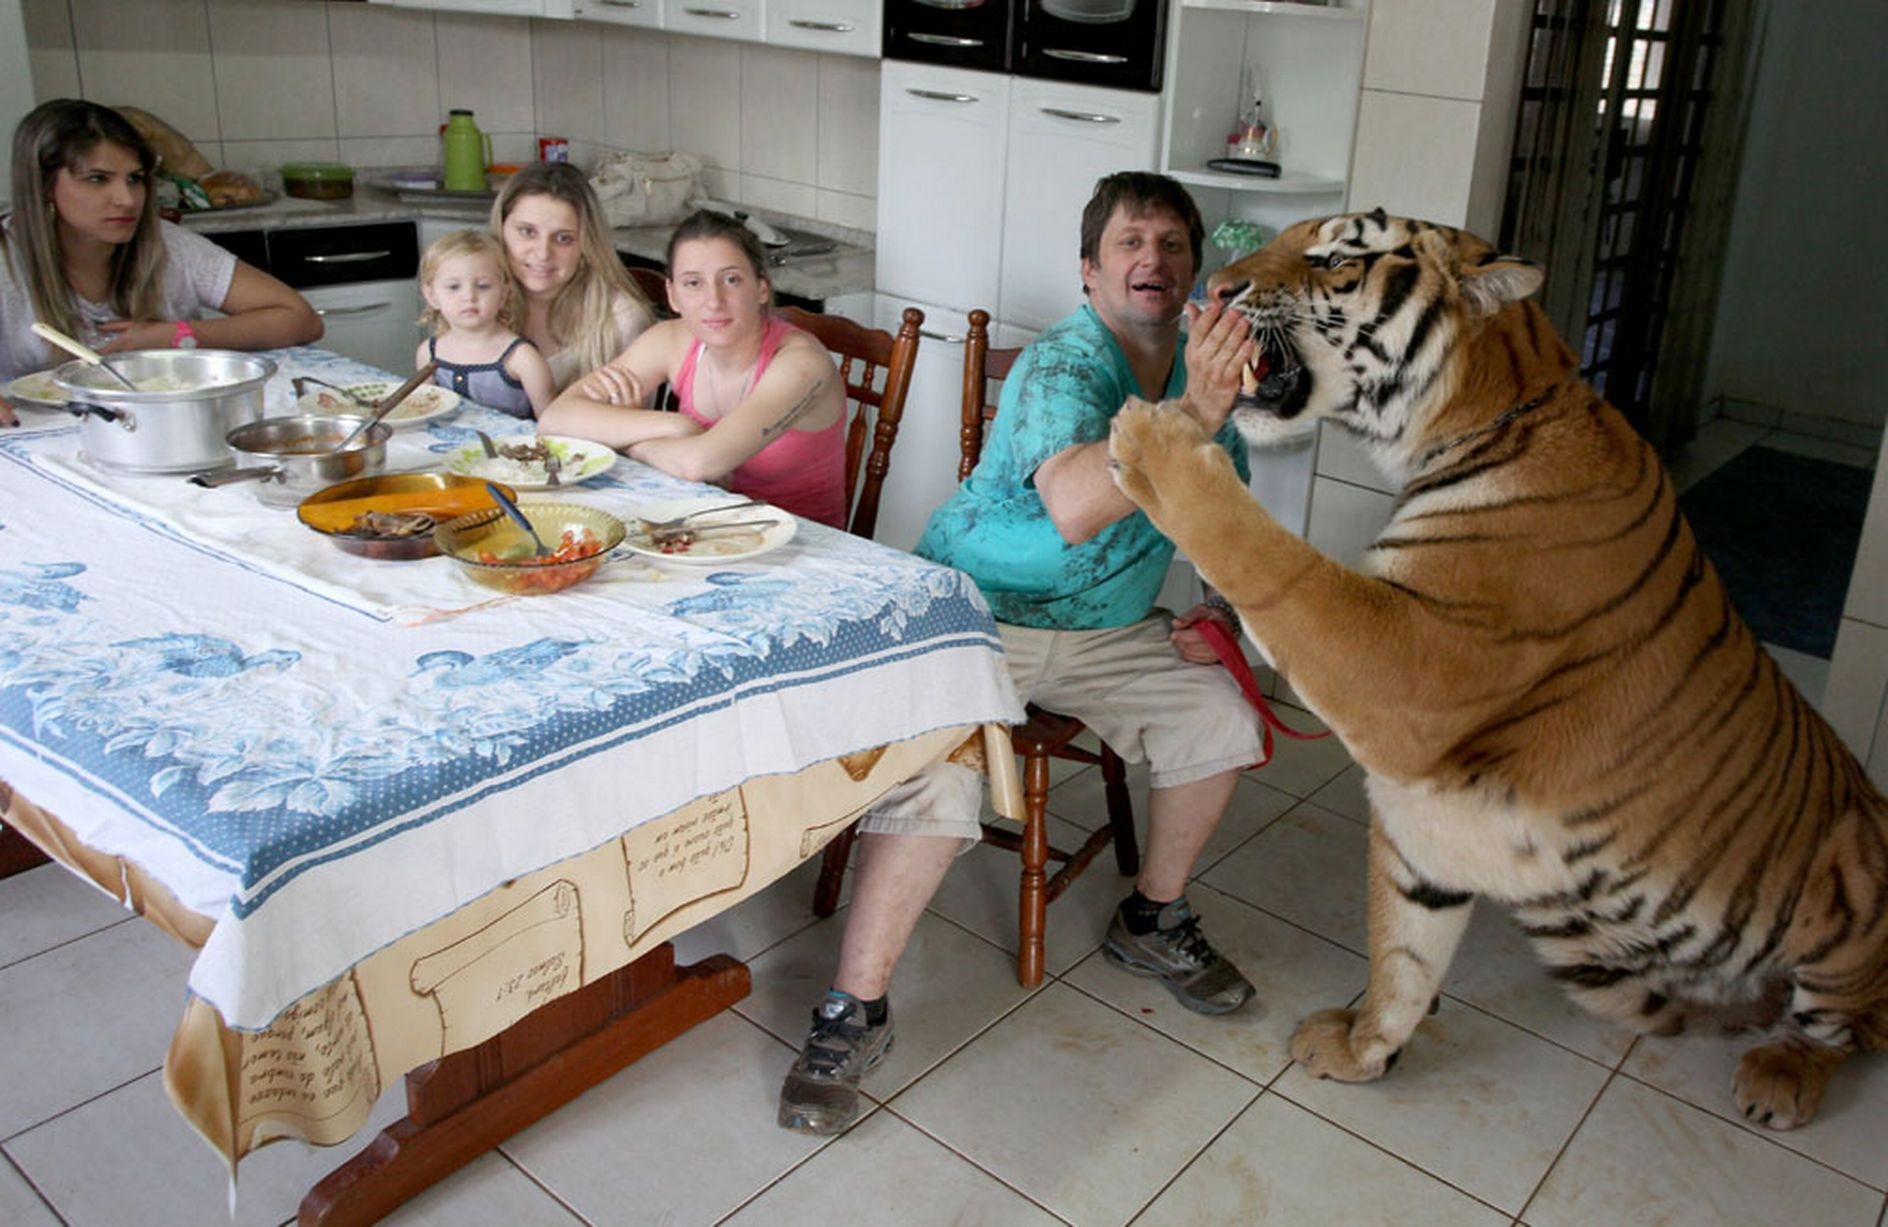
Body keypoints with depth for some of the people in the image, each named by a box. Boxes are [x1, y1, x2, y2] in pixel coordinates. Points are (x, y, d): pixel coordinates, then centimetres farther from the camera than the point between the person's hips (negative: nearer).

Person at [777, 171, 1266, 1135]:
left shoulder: (1202, 365, 4)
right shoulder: (1061, 365, -20)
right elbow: (1073, 507, -41)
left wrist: (1221, 606, -1)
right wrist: (1190, 415, -48)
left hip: (1106, 628, 7)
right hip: (972, 612, -7)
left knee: (1221, 720, -7)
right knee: (934, 779, -29)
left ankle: (1152, 921, 18)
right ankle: (854, 1008, -11)